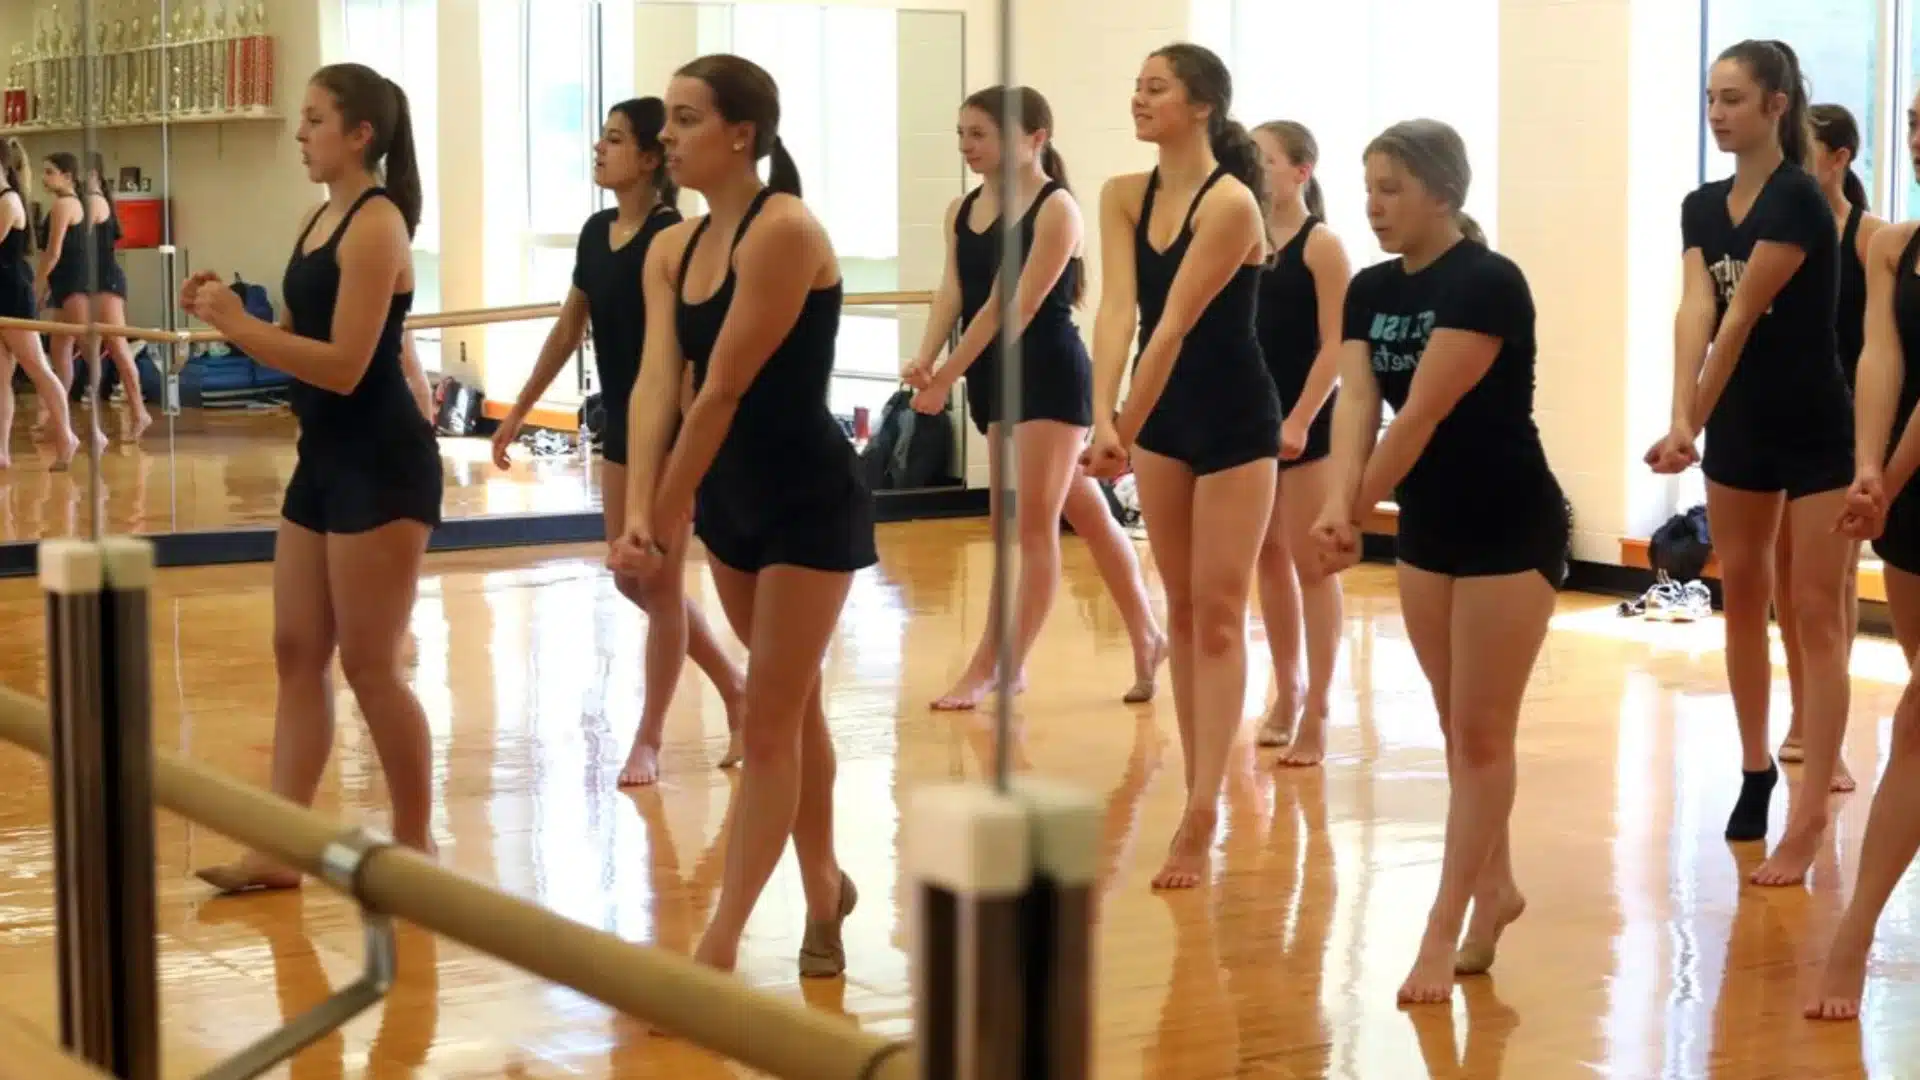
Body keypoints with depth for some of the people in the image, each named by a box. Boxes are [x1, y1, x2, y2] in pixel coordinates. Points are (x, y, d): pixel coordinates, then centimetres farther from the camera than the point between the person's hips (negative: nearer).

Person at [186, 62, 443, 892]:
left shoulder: (375, 225, -15)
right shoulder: (323, 218, 13)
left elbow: (345, 365, -22)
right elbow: (296, 342, 16)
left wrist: (240, 327, -20)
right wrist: (225, 314, 0)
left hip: (382, 465, -10)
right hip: (325, 461, 10)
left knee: (369, 664, -2)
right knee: (298, 654, 9)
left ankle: (415, 845, 12)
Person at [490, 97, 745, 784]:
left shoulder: (672, 237, -16)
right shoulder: (596, 232, 6)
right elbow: (568, 330, 15)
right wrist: (518, 413, 17)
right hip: (622, 424, 8)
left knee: (659, 582, 2)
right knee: (632, 579, 13)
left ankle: (649, 740, 13)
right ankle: (735, 688, 28)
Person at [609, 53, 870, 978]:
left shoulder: (785, 231, -22)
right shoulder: (671, 249, 3)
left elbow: (723, 390, -21)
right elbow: (655, 381, -8)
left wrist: (669, 514, -15)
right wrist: (639, 513, -21)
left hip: (812, 503, -8)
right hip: (731, 500, 8)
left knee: (766, 721, -5)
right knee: (793, 704, 20)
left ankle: (720, 944, -2)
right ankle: (823, 885, 36)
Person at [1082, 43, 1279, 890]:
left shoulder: (1231, 202, -20)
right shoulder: (1123, 196, 0)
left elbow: (1176, 325, -24)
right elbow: (1118, 308, -12)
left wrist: (1125, 430, -25)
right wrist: (1102, 418, -24)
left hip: (1236, 421, -7)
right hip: (1165, 417, 7)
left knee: (1218, 613, -7)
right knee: (1181, 609, 11)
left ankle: (1201, 817, -9)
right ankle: (1198, 793, 20)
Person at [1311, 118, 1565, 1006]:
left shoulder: (1487, 282, -20)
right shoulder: (1370, 290, 3)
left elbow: (1423, 413, -23)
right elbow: (1355, 401, -10)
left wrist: (1356, 512, -18)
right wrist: (1339, 506, -27)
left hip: (1512, 531, -8)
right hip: (1427, 529, 8)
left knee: (1482, 733, -2)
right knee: (1458, 729, 15)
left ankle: (1444, 931, 0)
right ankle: (1494, 887, 31)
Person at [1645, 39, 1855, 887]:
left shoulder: (1799, 200, -17)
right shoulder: (1701, 207, 4)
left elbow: (1741, 318, -19)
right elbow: (1695, 311, -10)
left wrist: (1694, 421, -19)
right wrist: (1681, 419, -23)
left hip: (1816, 434, -7)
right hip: (1740, 428, 7)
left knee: (1816, 617, -5)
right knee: (1742, 601, 16)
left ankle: (1810, 820, -6)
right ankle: (1755, 767, 33)